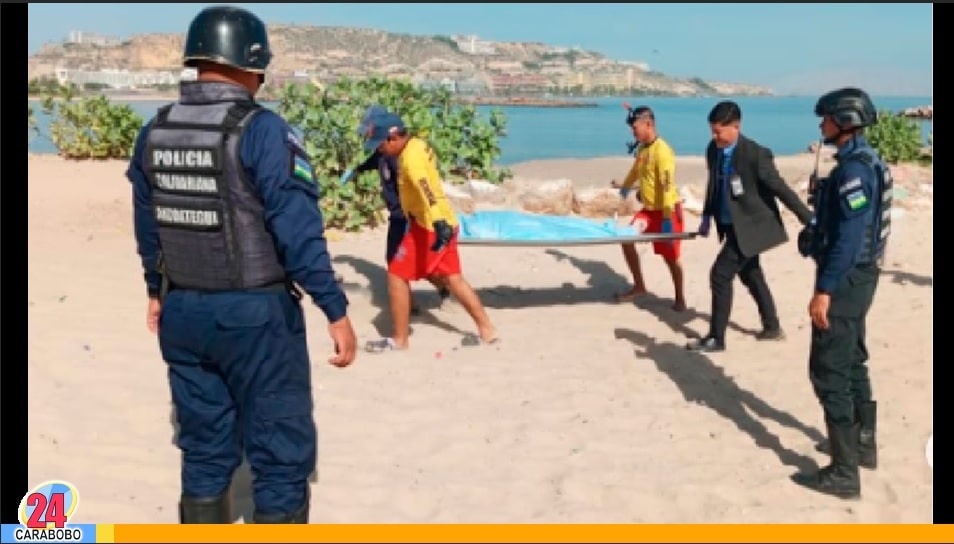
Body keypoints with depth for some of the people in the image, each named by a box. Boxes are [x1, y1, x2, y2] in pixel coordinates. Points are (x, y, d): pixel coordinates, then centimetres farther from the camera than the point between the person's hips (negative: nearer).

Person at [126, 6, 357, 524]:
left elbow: (147, 227, 16)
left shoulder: (154, 132, 6)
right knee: (280, 454, 5)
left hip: (183, 313, 7)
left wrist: (157, 291, 30)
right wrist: (336, 312, -14)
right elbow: (297, 228, -18)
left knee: (205, 450, 17)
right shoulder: (261, 130, -15)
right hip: (255, 313, -6)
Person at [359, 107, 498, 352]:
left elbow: (426, 189, -37)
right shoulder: (417, 145, 7)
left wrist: (439, 223, -48)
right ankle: (486, 330, 20)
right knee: (452, 278, 16)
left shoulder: (410, 157, -21)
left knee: (397, 276, -1)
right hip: (444, 222, 10)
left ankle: (399, 340, 7)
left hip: (429, 226, -10)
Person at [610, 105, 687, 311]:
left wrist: (667, 218, -32)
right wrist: (625, 186, 45)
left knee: (670, 256, 2)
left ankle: (680, 298, 19)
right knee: (627, 240, 1)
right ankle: (638, 286, 16)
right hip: (648, 209, 8)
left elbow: (668, 186, -28)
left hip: (666, 210, -8)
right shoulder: (642, 148, 4)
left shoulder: (662, 151, -23)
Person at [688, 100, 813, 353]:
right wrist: (707, 217, 15)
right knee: (750, 276, 19)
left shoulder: (756, 154, -24)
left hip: (751, 225, -8)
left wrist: (810, 221, -17)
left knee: (720, 275, -10)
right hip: (732, 225, 8)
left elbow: (780, 188, -20)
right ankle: (772, 327, 37)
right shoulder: (713, 149, -3)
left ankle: (716, 338, 0)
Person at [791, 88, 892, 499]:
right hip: (857, 277, 11)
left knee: (829, 372, -6)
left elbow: (849, 236, -26)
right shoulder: (863, 162, 11)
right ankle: (863, 445, 34)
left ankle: (844, 472, -2)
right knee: (852, 364, 21)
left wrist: (825, 289, -25)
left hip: (844, 280, -11)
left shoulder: (854, 168, -20)